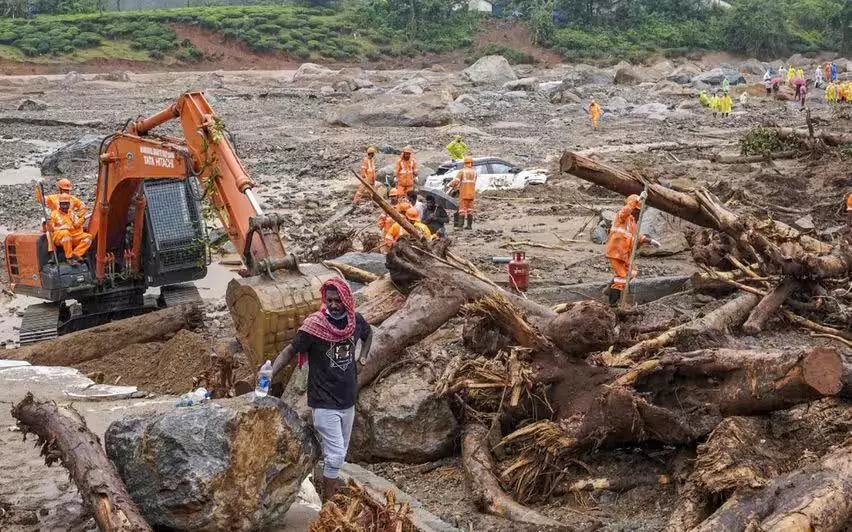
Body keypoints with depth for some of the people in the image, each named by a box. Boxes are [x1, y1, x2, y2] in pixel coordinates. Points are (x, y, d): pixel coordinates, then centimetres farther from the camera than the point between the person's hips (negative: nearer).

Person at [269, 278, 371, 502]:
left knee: (339, 453, 17)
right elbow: (290, 351, -14)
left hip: (348, 401, 5)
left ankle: (330, 484, 36)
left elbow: (368, 334, 21)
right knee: (335, 454, -7)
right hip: (324, 403, -5)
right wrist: (271, 372, -28)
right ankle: (329, 502, 4)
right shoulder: (313, 325, -18)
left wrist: (363, 357, 8)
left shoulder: (356, 321, -3)